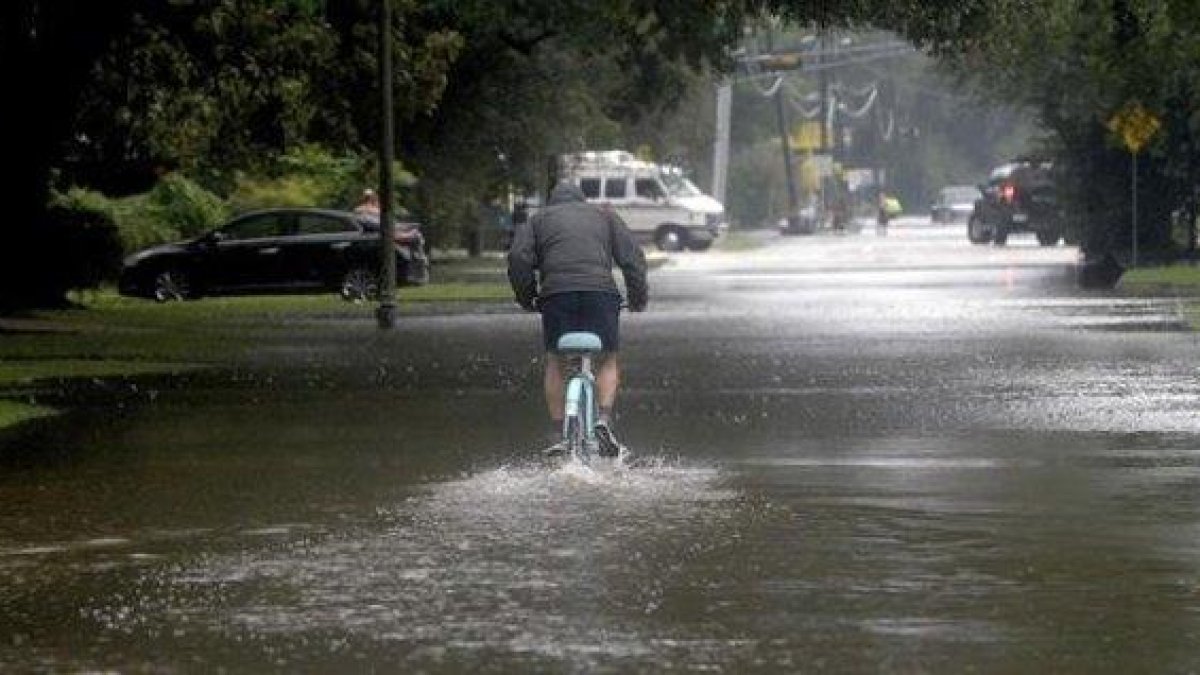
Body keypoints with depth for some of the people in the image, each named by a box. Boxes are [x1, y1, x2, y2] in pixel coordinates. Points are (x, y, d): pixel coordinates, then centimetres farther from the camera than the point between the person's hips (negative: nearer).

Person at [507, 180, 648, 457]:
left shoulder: (538, 219, 22)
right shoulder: (604, 216, 25)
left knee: (555, 362, 14)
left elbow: (519, 258, 7)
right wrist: (638, 297, 21)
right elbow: (632, 256, 14)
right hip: (601, 291, 0)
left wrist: (526, 298, 17)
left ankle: (558, 434, 6)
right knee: (607, 360, 15)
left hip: (556, 293, 0)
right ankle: (605, 419, -7)